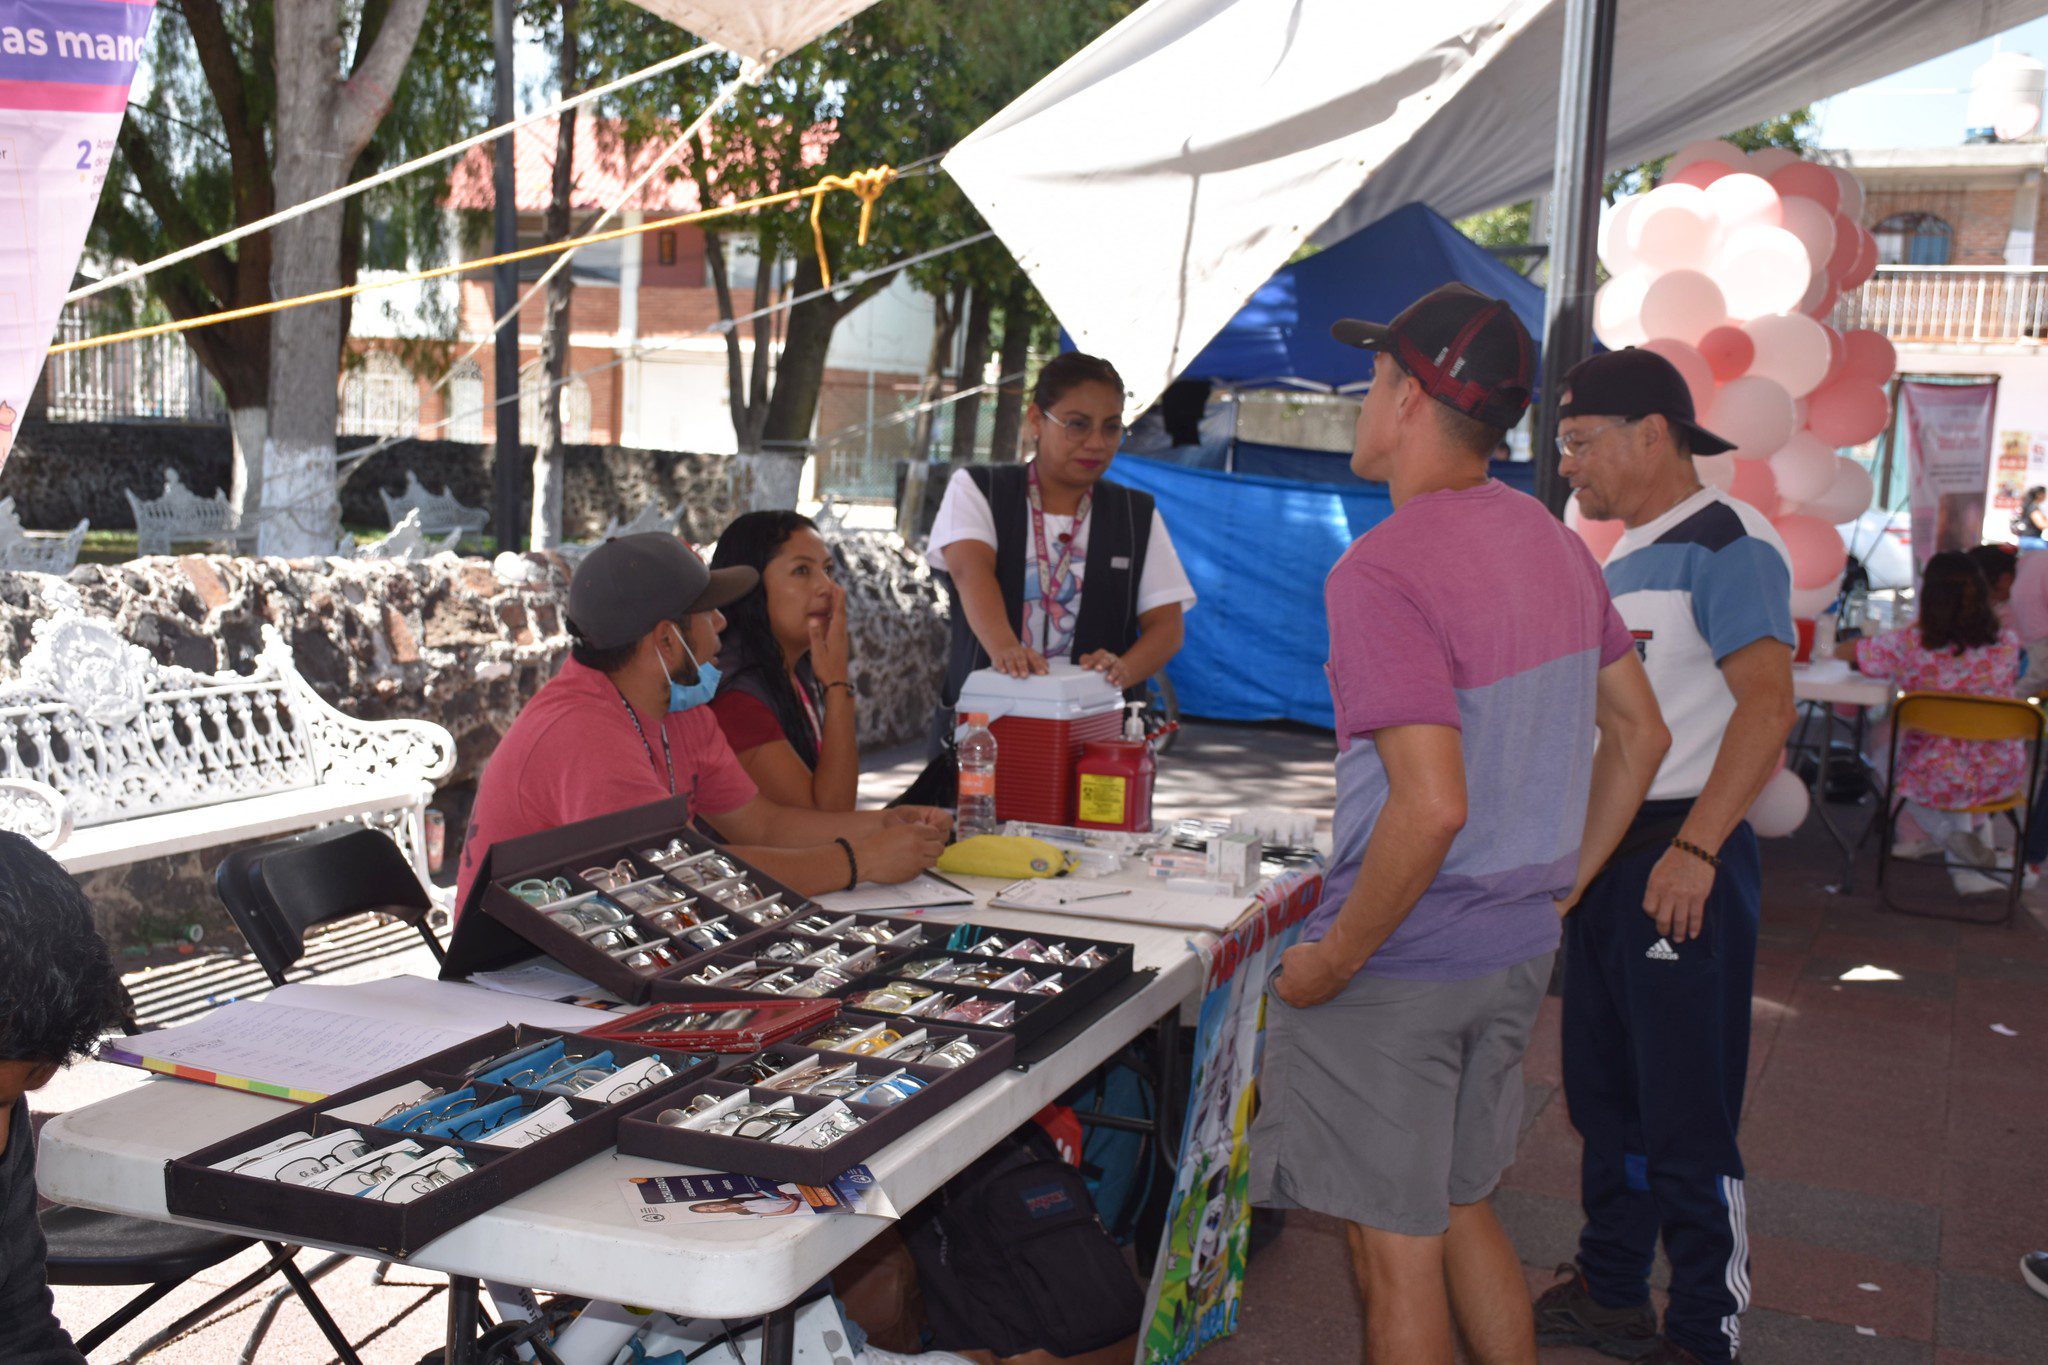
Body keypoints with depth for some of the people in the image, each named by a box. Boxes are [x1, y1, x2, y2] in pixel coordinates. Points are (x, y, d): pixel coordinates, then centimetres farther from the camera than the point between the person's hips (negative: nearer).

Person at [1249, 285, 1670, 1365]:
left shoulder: (1382, 569, -21)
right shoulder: (1554, 544, 6)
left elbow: (1433, 807, -29)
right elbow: (1638, 735, 12)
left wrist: (1331, 960, -17)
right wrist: (1558, 889, 17)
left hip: (1401, 963, -8)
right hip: (1520, 952, 8)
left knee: (1395, 1252, 6)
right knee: (1462, 1208, 24)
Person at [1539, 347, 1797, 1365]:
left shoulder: (1727, 544, -12)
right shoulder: (1619, 563, 16)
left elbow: (1767, 705, -22)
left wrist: (1694, 850, -26)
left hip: (1681, 867, -9)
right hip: (1601, 858, 9)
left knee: (1685, 1120, -1)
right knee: (1603, 1092, 17)